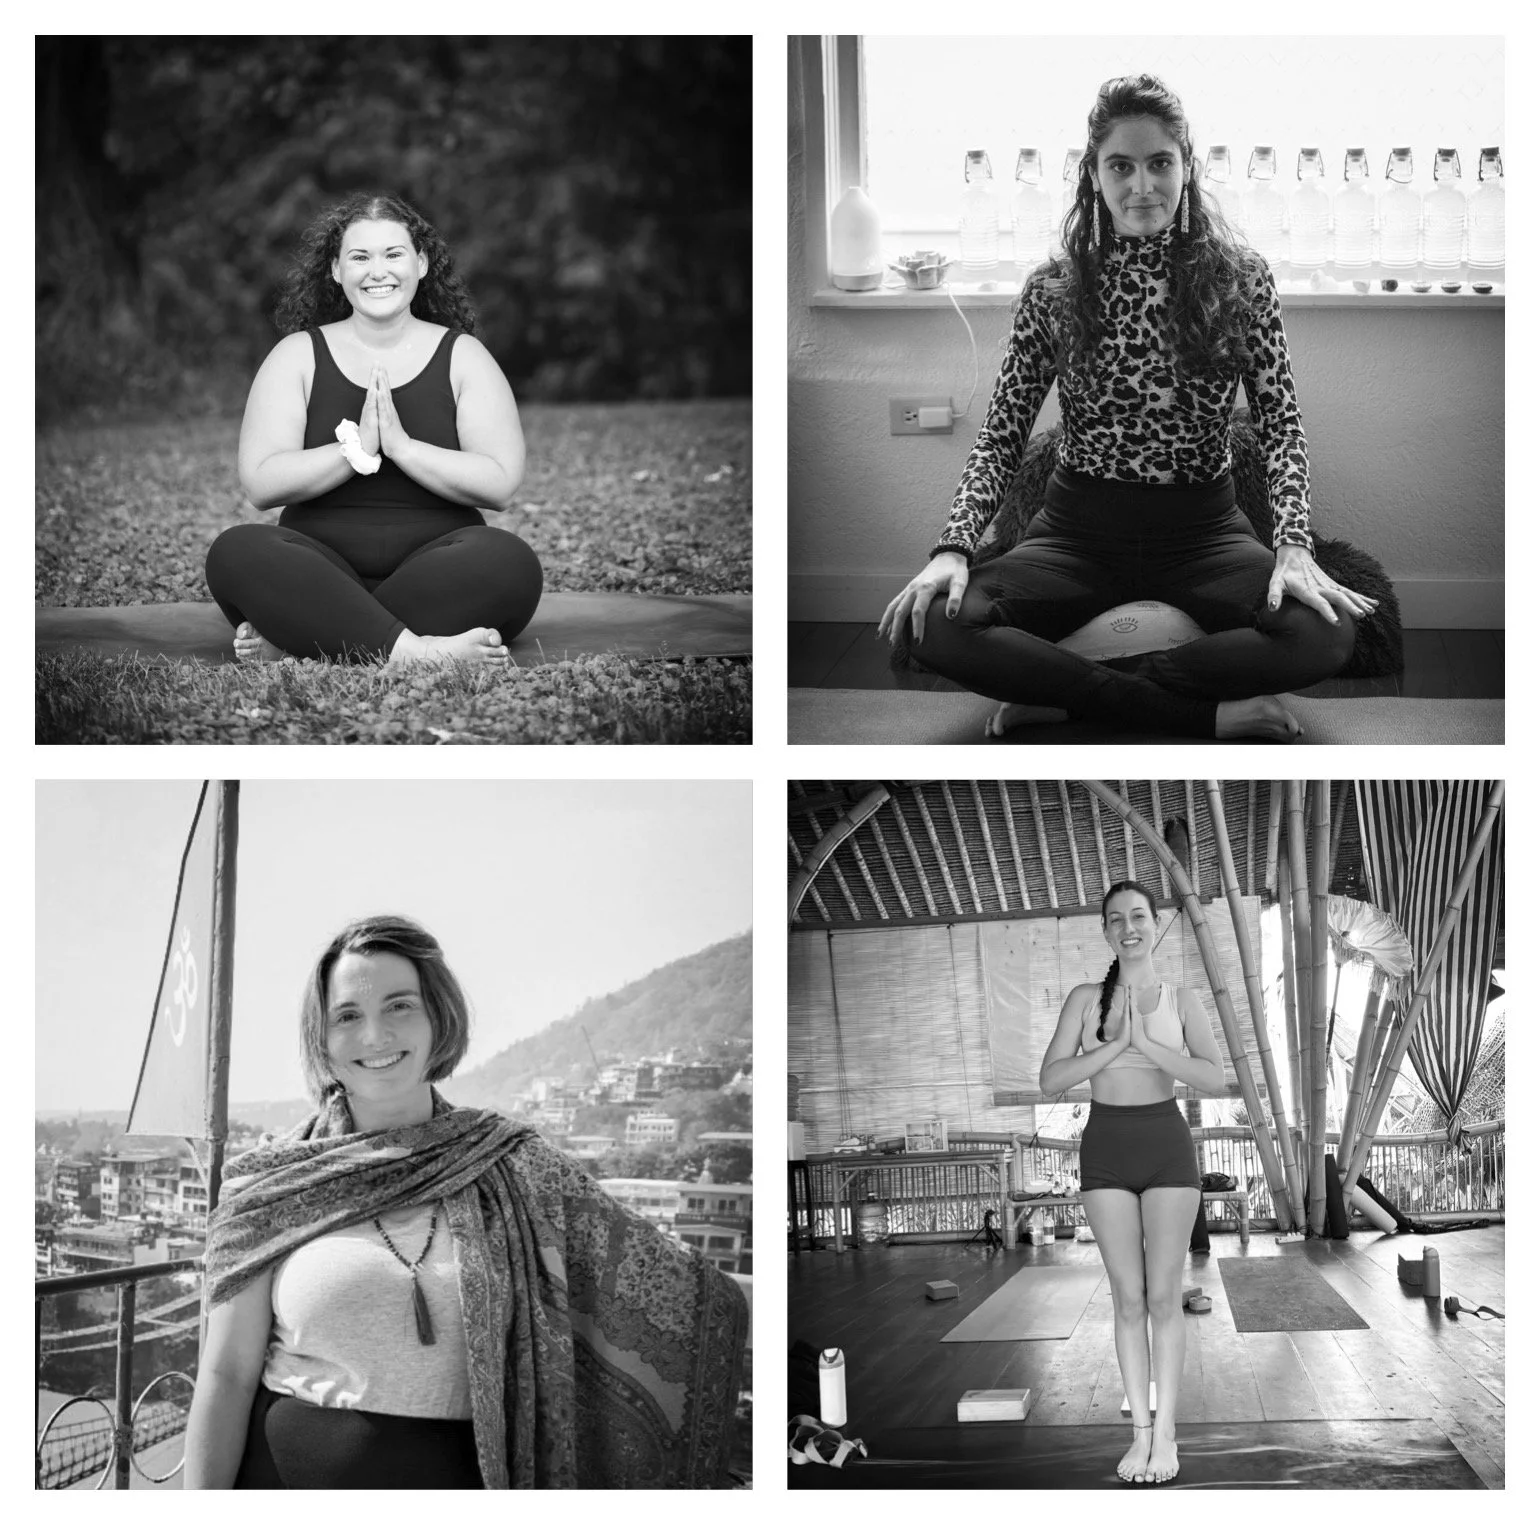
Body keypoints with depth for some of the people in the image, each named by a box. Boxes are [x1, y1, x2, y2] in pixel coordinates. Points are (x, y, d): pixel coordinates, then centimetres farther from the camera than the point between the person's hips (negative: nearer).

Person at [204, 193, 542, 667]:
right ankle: (413, 651, -41)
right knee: (236, 552, -29)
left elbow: (501, 485, -5)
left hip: (434, 575, 0)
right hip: (321, 572, 0)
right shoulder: (299, 355, 9)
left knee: (509, 560, -32)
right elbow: (260, 483, -4)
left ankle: (290, 636, -33)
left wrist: (401, 446, -13)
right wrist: (356, 447, -14)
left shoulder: (462, 356, 8)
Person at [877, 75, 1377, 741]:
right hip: (1079, 529, 0)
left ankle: (1062, 687, -21)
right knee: (934, 624, -29)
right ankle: (1204, 711, -25)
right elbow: (1000, 436, 2)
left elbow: (1280, 423, -2)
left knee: (1326, 634, -31)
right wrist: (955, 546, -16)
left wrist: (1293, 545, -20)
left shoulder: (1240, 278, 0)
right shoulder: (1052, 289, 2)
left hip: (1201, 530, 0)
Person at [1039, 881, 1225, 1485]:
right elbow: (1051, 1079, -5)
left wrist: (1147, 1044, -20)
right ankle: (1142, 1430, 9)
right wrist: (1113, 1045, -16)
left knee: (1163, 1296, -3)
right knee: (1129, 1298, 2)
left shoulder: (1182, 1003, 1)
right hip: (1106, 1148, 1)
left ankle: (1166, 1430, 5)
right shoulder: (1086, 999, 2)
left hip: (1167, 1146, -1)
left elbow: (1214, 1078, -11)